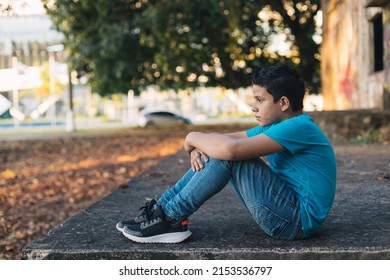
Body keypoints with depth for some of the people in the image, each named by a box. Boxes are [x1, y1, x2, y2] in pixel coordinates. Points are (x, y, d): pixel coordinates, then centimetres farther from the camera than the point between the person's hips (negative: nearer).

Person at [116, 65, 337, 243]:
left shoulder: (299, 127, -20)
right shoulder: (275, 126, 11)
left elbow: (231, 148, -32)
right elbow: (226, 139, 12)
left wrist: (194, 138, -12)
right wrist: (199, 147, -11)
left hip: (299, 220, -9)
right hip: (289, 212, 9)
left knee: (227, 153, -21)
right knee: (215, 152, 4)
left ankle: (170, 219, -14)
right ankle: (162, 208, 0)